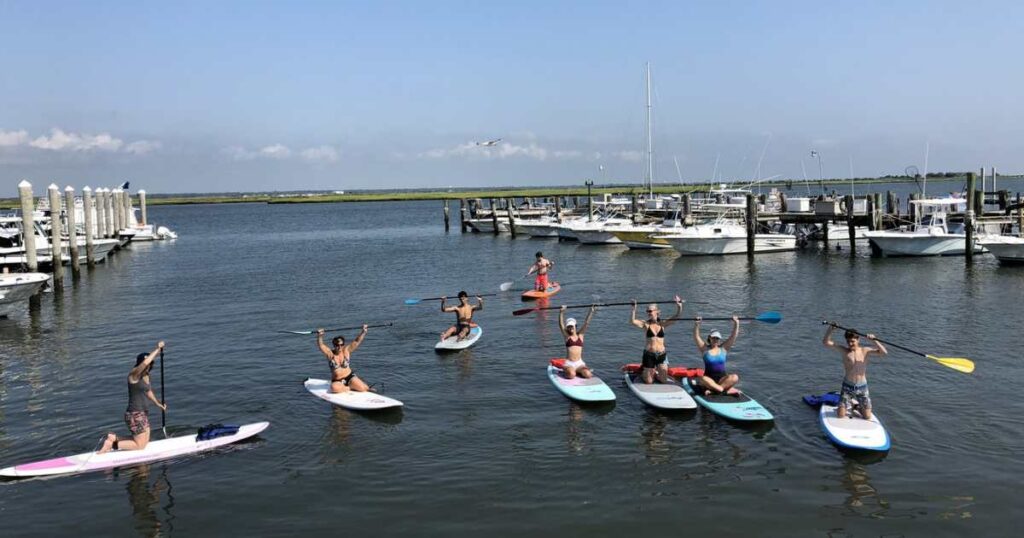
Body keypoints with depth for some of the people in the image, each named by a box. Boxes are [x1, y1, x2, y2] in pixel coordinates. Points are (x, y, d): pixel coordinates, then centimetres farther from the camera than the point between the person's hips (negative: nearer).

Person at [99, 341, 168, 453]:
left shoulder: (145, 376, 10)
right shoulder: (134, 374, -15)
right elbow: (145, 362, -36)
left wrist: (158, 403, 27)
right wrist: (157, 349, -27)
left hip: (143, 413, 9)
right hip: (135, 414, -9)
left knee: (144, 442, 17)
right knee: (140, 446, -2)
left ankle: (114, 438, 22)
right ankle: (112, 444, 6)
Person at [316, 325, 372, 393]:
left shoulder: (346, 350, -1)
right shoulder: (330, 354, -5)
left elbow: (357, 341, -6)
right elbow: (320, 345, -19)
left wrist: (363, 332, -21)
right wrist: (319, 336, -39)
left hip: (350, 377, 1)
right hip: (336, 381, -1)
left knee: (363, 389, -21)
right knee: (334, 388, -38)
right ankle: (350, 388, -13)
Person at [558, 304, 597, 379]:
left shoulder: (580, 335, 9)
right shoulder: (567, 336, 4)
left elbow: (586, 323, 0)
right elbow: (561, 324, -9)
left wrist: (591, 312, -11)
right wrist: (561, 312, -23)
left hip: (579, 363, 2)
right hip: (569, 363, -2)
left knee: (588, 375, -25)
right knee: (571, 375, -32)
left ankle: (577, 371, 9)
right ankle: (566, 371, 5)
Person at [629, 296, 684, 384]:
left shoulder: (662, 324, 3)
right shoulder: (645, 324, -2)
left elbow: (676, 317, -6)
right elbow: (632, 322, -17)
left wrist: (679, 307, -22)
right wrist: (634, 309, -28)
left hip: (661, 355, 2)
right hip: (649, 354, -2)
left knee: (663, 380, 5)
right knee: (649, 382, 7)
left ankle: (654, 373, 35)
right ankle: (643, 372, 39)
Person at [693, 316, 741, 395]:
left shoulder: (724, 348, 9)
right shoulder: (705, 349, 5)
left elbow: (734, 335, 1)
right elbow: (696, 337, -8)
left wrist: (736, 324, -12)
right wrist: (697, 325, -21)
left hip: (722, 378, 2)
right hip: (709, 378, -2)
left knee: (734, 378, -29)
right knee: (703, 379, -37)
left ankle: (712, 389, -33)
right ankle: (728, 390, -35)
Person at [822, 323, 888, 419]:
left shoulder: (865, 351, -2)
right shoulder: (844, 350, -3)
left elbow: (884, 353, -13)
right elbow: (826, 342, -11)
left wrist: (874, 341, -26)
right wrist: (830, 329, -25)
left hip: (862, 387, 1)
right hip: (847, 387, 0)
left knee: (867, 417, 3)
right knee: (840, 415, -4)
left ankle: (859, 407, 36)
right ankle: (849, 407, 29)